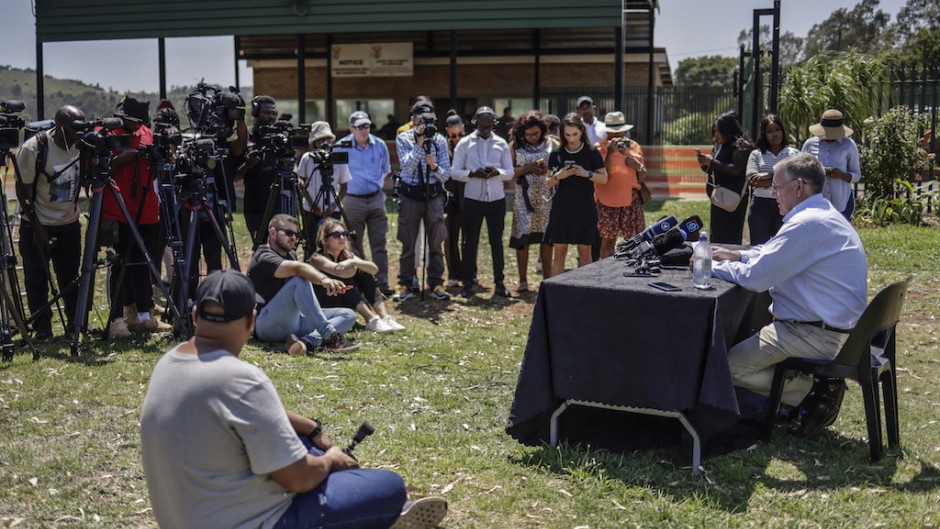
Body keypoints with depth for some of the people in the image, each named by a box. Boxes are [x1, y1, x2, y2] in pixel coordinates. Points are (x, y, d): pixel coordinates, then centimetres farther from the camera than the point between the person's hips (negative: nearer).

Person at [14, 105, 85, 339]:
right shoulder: (33, 149, -19)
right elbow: (22, 190, -11)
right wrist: (37, 228, -13)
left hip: (69, 223, 4)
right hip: (37, 225, -4)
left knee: (70, 277, 8)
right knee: (37, 279, 0)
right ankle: (42, 327, 11)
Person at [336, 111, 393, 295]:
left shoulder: (379, 145, 2)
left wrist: (380, 186, 12)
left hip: (376, 199, 2)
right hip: (353, 201, -2)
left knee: (379, 244, 2)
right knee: (356, 245, 6)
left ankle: (382, 283, 7)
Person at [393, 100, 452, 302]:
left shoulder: (439, 140, 4)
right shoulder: (403, 139, 0)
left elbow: (446, 174, 2)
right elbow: (407, 166, -16)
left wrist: (435, 167, -19)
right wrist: (420, 144, -21)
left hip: (433, 195, 2)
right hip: (410, 196, -1)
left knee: (435, 243, 4)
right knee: (408, 243, 4)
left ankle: (436, 284, 13)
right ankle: (405, 286, 11)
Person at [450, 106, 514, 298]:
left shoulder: (501, 144, 7)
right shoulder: (465, 143, 2)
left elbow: (510, 172, 6)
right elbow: (454, 172, 0)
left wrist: (497, 172, -15)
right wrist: (472, 173, -18)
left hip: (496, 199, 1)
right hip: (472, 198, -1)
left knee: (497, 241, 7)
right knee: (470, 241, 3)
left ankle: (499, 283, 12)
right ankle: (468, 283, 11)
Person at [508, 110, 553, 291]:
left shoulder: (550, 145, 5)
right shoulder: (516, 146, 3)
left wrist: (548, 170, -11)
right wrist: (527, 168, -14)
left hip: (546, 197, 1)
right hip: (524, 198, -1)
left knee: (546, 238, 4)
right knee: (523, 238, -1)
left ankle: (547, 278, 12)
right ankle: (522, 280, 7)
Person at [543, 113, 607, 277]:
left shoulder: (591, 152, 0)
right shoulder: (557, 154, 5)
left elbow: (604, 178, 0)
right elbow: (549, 183, 8)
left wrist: (587, 174, -17)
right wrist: (558, 176, -13)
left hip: (585, 207, -1)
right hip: (562, 206, 1)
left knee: (584, 250, 3)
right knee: (559, 250, 1)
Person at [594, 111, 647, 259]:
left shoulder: (635, 147, 11)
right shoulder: (600, 148, 1)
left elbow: (642, 177, 17)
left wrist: (638, 166, -4)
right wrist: (610, 153, -18)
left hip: (631, 199, 3)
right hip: (607, 199, -2)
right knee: (608, 240, 4)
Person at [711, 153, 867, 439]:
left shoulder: (806, 224, -23)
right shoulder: (822, 214, 12)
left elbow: (755, 277, -21)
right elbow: (774, 255, 26)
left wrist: (712, 267, -6)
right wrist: (737, 255, 13)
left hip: (818, 334, -11)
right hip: (837, 325, 11)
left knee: (728, 367, -9)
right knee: (743, 332, 24)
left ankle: (814, 393, -5)